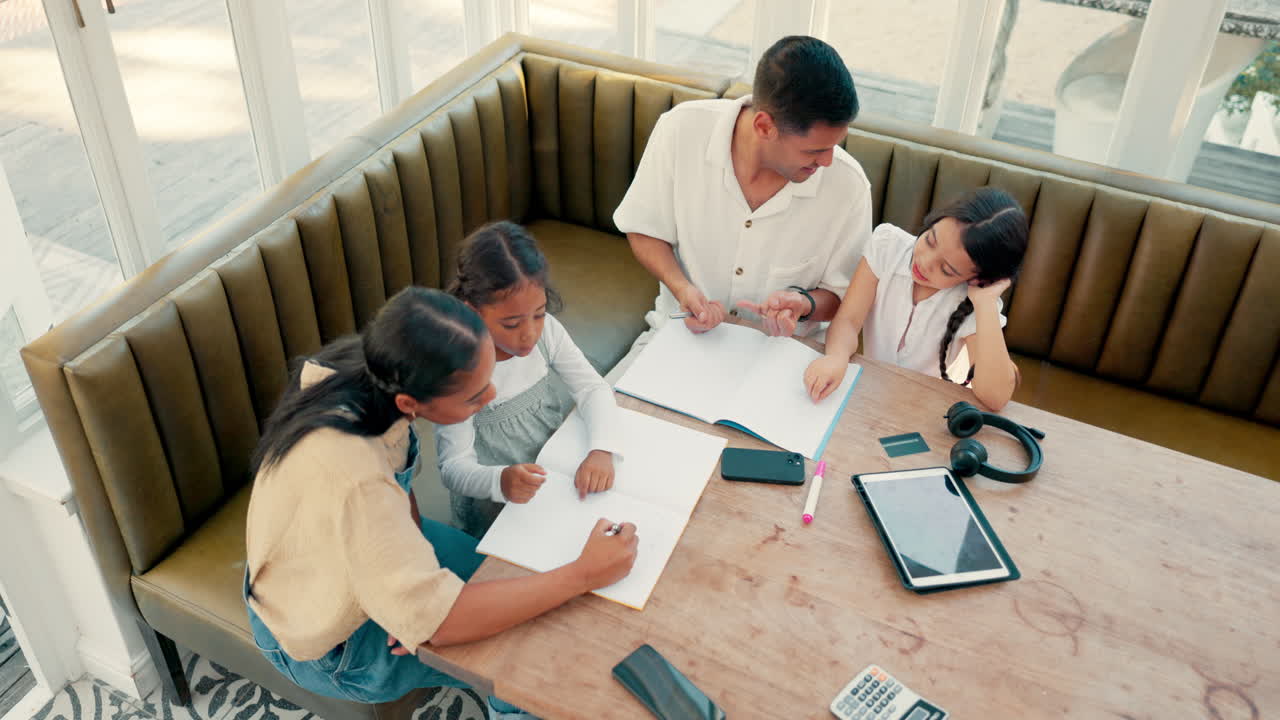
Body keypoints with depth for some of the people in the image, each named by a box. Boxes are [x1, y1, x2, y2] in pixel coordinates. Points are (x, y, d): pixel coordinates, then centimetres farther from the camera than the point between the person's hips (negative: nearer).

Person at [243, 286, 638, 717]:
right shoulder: (352, 477, -43)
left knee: (511, 578, 11)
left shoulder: (368, 366, -21)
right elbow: (435, 620, -35)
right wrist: (583, 575, -31)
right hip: (329, 640, -6)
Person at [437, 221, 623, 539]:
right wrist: (499, 481, -45)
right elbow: (455, 466, -22)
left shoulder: (545, 330, -9)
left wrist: (602, 450, -25)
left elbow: (593, 387, -4)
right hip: (498, 505, -6)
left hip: (561, 470, 6)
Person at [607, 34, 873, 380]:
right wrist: (682, 287, -21)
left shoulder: (848, 186, -18)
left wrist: (804, 304, -25)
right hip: (683, 334, 0)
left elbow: (841, 295, -2)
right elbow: (644, 230, -2)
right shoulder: (682, 130, -18)